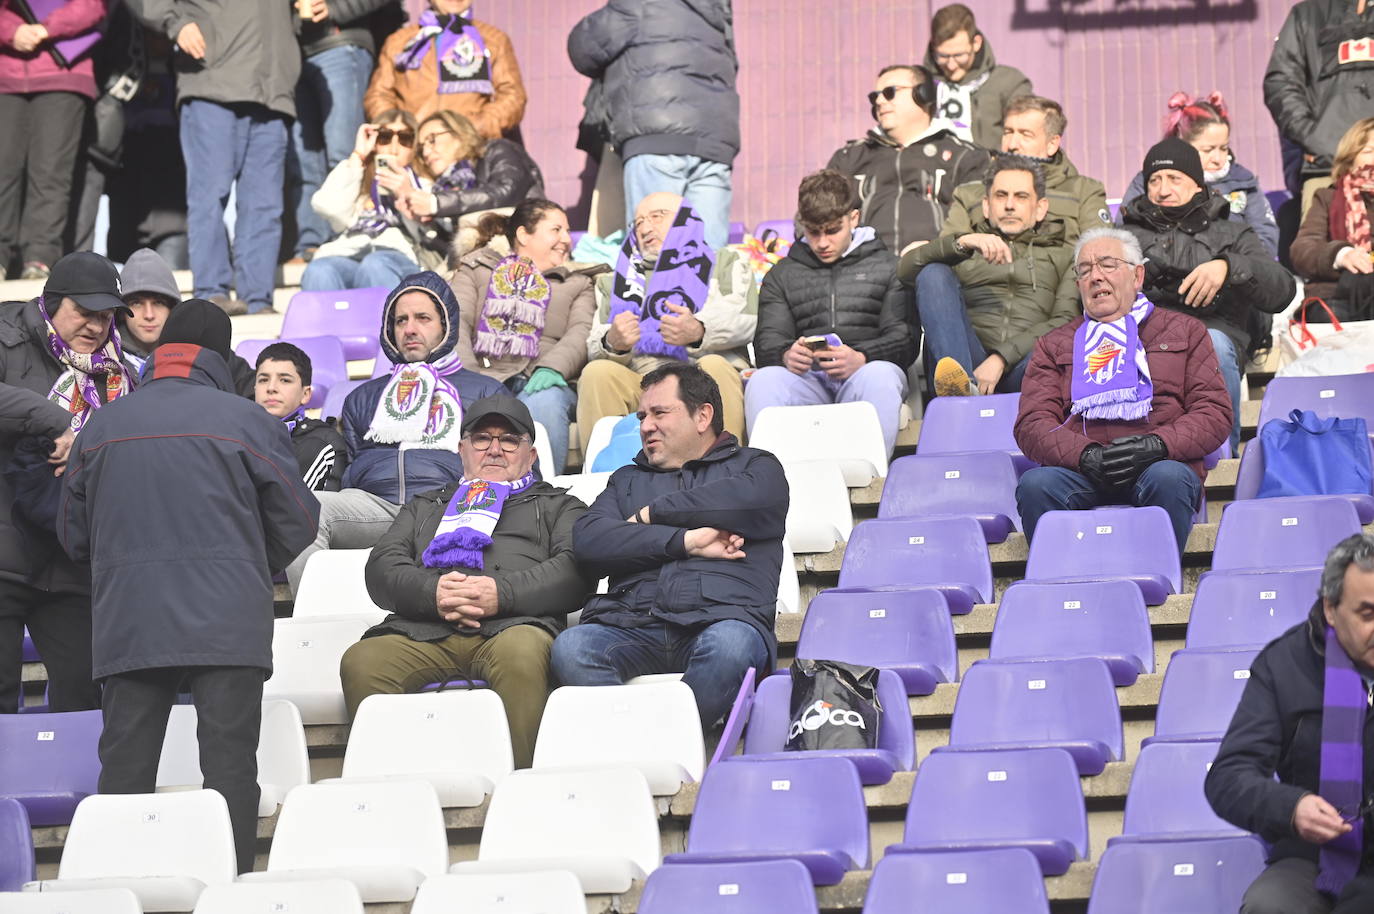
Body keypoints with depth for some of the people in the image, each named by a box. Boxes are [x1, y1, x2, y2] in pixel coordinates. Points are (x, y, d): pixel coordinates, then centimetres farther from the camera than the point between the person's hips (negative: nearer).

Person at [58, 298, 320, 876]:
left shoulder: (102, 424, 9)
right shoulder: (246, 420, 0)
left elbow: (73, 534, 14)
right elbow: (298, 521, 5)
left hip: (127, 626, 3)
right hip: (228, 625, -2)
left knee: (125, 764, 5)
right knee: (229, 762, -2)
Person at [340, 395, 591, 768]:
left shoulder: (557, 506, 29)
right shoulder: (424, 507, 37)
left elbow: (576, 570, 9)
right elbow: (382, 566, 19)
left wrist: (503, 593, -9)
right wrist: (432, 592, -4)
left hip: (512, 626, -2)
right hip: (422, 631, 2)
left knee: (521, 655, -40)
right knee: (361, 662, -31)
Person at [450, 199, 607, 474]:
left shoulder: (578, 283, 30)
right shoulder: (476, 270, 28)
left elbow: (581, 333, 9)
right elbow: (457, 322, 10)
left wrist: (552, 368, -16)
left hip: (540, 382, 1)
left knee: (545, 403, -38)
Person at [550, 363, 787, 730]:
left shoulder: (755, 466, 24)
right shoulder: (628, 479, 33)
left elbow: (749, 499, -4)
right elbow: (587, 539, 11)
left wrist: (651, 514, 7)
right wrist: (684, 542, -1)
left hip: (720, 619, -2)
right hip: (632, 625, 3)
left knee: (728, 645, -39)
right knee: (570, 648, -31)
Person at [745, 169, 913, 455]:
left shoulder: (887, 267, 19)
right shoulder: (782, 276, 27)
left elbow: (903, 338, 6)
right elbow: (768, 340, 13)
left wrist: (861, 358, -17)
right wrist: (786, 354, -14)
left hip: (865, 371, -1)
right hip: (806, 377, 2)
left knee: (879, 375, -38)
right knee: (763, 381, -32)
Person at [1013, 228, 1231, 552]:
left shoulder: (1184, 331, 23)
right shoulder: (1054, 345, 26)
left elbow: (1215, 413, 11)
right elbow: (1032, 424, 12)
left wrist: (1157, 444, -10)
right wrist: (1086, 455, -11)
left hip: (1159, 465, -1)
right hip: (1079, 471, 1)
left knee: (1168, 478, -37)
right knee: (1035, 485, -33)